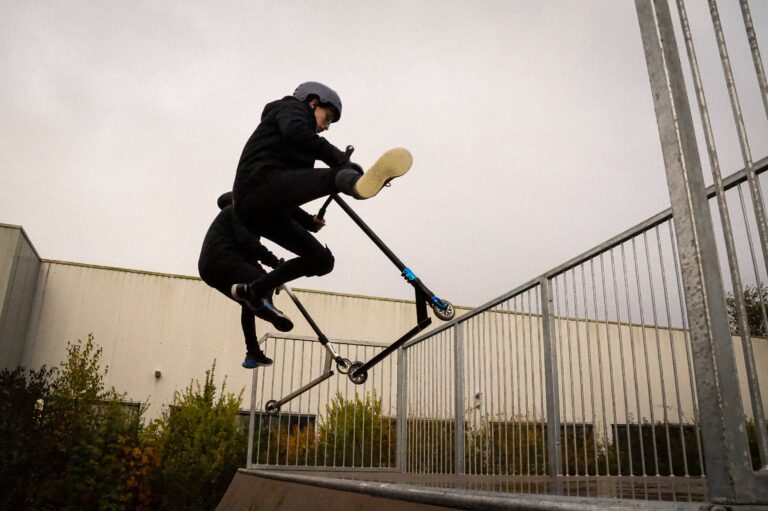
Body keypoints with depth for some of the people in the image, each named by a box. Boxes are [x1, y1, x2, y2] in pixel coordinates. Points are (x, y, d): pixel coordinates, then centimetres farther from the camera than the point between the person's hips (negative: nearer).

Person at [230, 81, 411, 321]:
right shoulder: (291, 107, 15)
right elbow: (296, 132, -14)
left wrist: (307, 220, 22)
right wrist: (339, 158, -16)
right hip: (261, 187, -9)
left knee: (322, 260, 11)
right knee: (340, 175, -29)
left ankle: (250, 291, 18)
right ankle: (357, 182, -66)